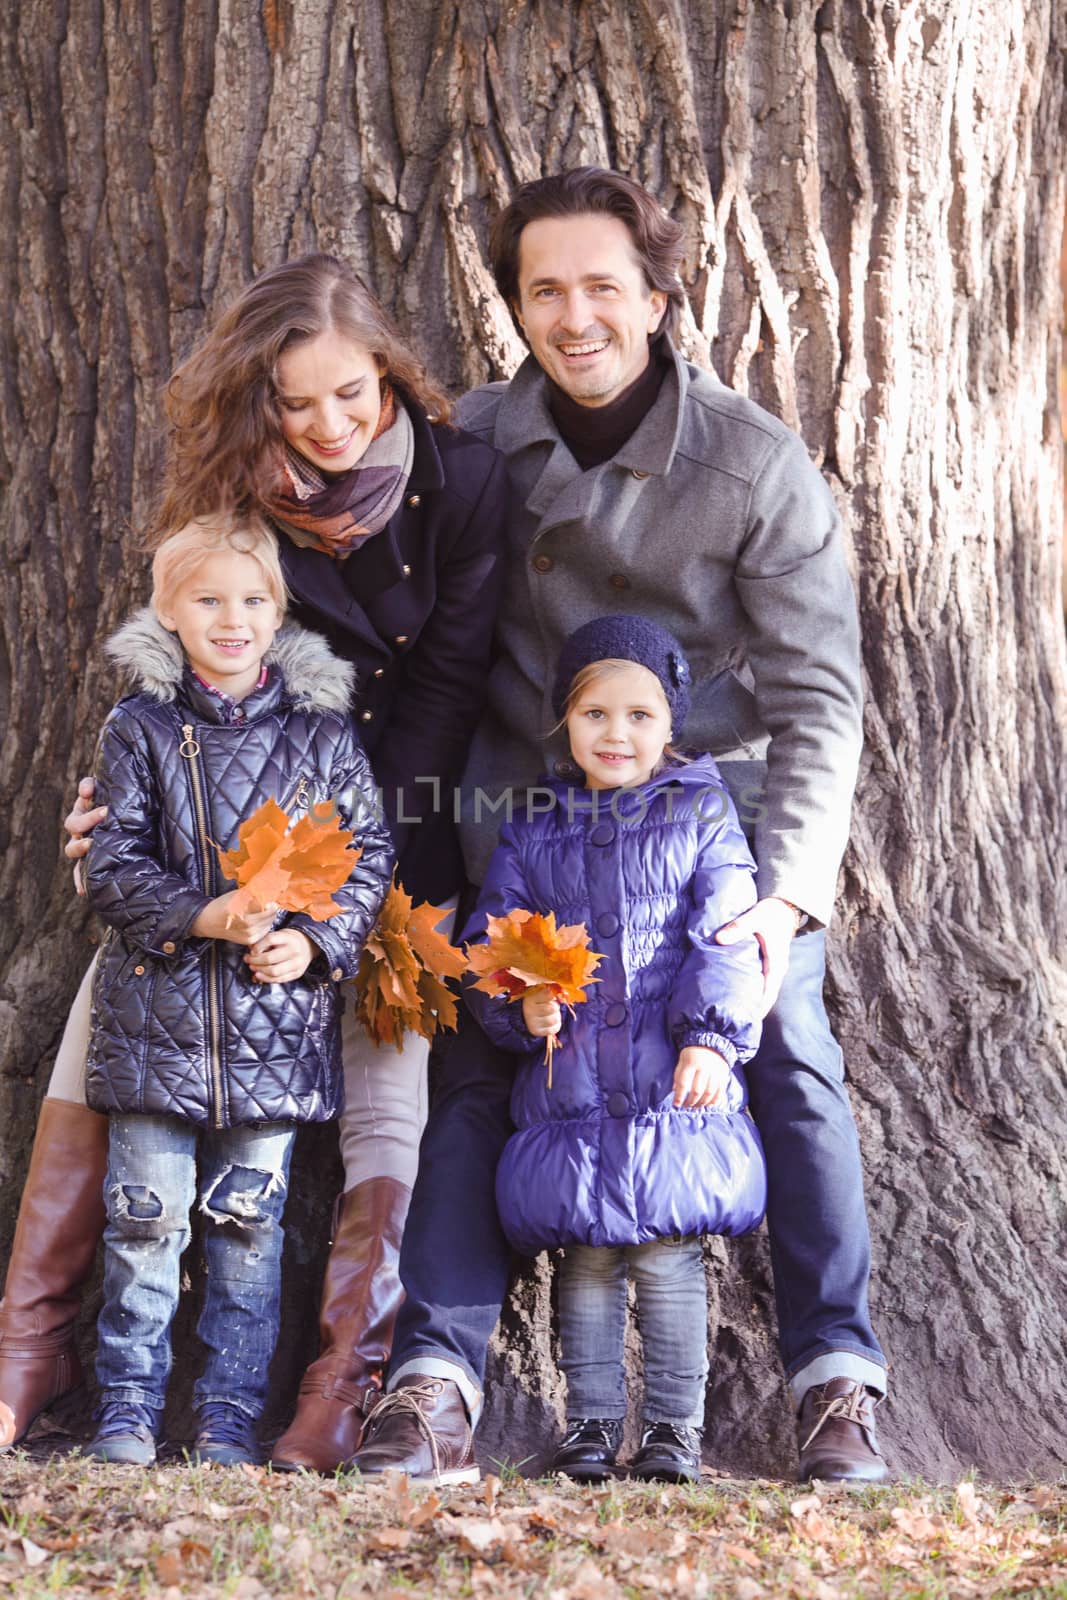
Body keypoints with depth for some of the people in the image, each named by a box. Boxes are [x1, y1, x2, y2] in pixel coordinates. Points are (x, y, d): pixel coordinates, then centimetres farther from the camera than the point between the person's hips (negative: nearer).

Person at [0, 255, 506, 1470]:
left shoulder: (462, 478, -10)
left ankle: (347, 1382, -3)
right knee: (104, 1017, -10)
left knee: (384, 1090, -10)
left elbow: (446, 688, -9)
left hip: (397, 833, -2)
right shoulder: (238, 494, -4)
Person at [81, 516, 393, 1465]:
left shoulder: (322, 730, 5)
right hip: (158, 1010, -1)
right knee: (147, 1217, 3)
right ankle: (129, 1409, 15)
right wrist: (203, 916, -17)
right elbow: (112, 868, -2)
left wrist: (317, 940, -10)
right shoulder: (139, 729, 2)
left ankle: (232, 1418, 15)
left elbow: (371, 854, 6)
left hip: (279, 1018, 1)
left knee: (249, 1223, 6)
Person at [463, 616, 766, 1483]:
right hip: (569, 1085, 2)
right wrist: (519, 1003, -7)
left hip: (676, 1087, -2)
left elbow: (726, 937, -1)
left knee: (670, 1257, -2)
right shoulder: (533, 832, 12)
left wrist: (713, 1036, -13)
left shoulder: (701, 815, 5)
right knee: (587, 1262, 6)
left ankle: (676, 1427, 10)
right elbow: (490, 936, 13)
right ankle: (591, 1423, 16)